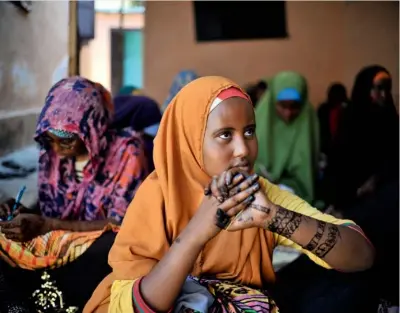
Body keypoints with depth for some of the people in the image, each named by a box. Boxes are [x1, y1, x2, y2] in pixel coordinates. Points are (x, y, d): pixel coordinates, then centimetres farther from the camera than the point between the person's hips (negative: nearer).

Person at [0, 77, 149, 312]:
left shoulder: (125, 151, -12)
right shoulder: (51, 151, 3)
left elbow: (120, 224, -15)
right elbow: (48, 212, 12)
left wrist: (45, 226, -23)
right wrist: (23, 214, -12)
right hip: (58, 245, 5)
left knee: (112, 246, -38)